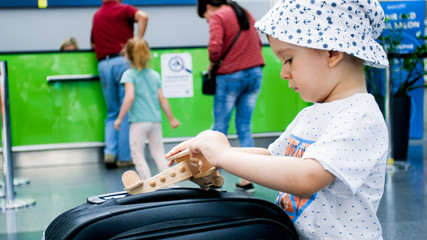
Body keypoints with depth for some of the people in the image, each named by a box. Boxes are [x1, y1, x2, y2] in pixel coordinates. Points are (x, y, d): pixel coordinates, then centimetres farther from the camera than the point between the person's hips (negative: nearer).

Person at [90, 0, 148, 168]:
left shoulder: (96, 16, 19)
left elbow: (93, 44, 27)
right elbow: (143, 17, -18)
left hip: (103, 64, 5)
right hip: (123, 61, -5)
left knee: (112, 112, 13)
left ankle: (110, 151, -2)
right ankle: (124, 157, 1)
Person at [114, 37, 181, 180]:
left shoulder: (129, 74, -4)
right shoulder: (155, 75, 10)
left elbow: (130, 97, -17)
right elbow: (162, 100, 9)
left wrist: (120, 118, -12)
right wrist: (171, 119, 18)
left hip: (139, 121, -5)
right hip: (156, 120, 5)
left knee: (138, 156, 3)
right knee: (159, 154, 15)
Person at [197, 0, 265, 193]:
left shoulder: (217, 17, -6)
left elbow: (215, 47, -19)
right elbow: (258, 43, 18)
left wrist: (212, 64, -1)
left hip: (231, 76, -6)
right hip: (255, 73, 6)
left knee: (220, 127, 5)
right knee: (244, 127, 9)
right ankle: (247, 179, 8)